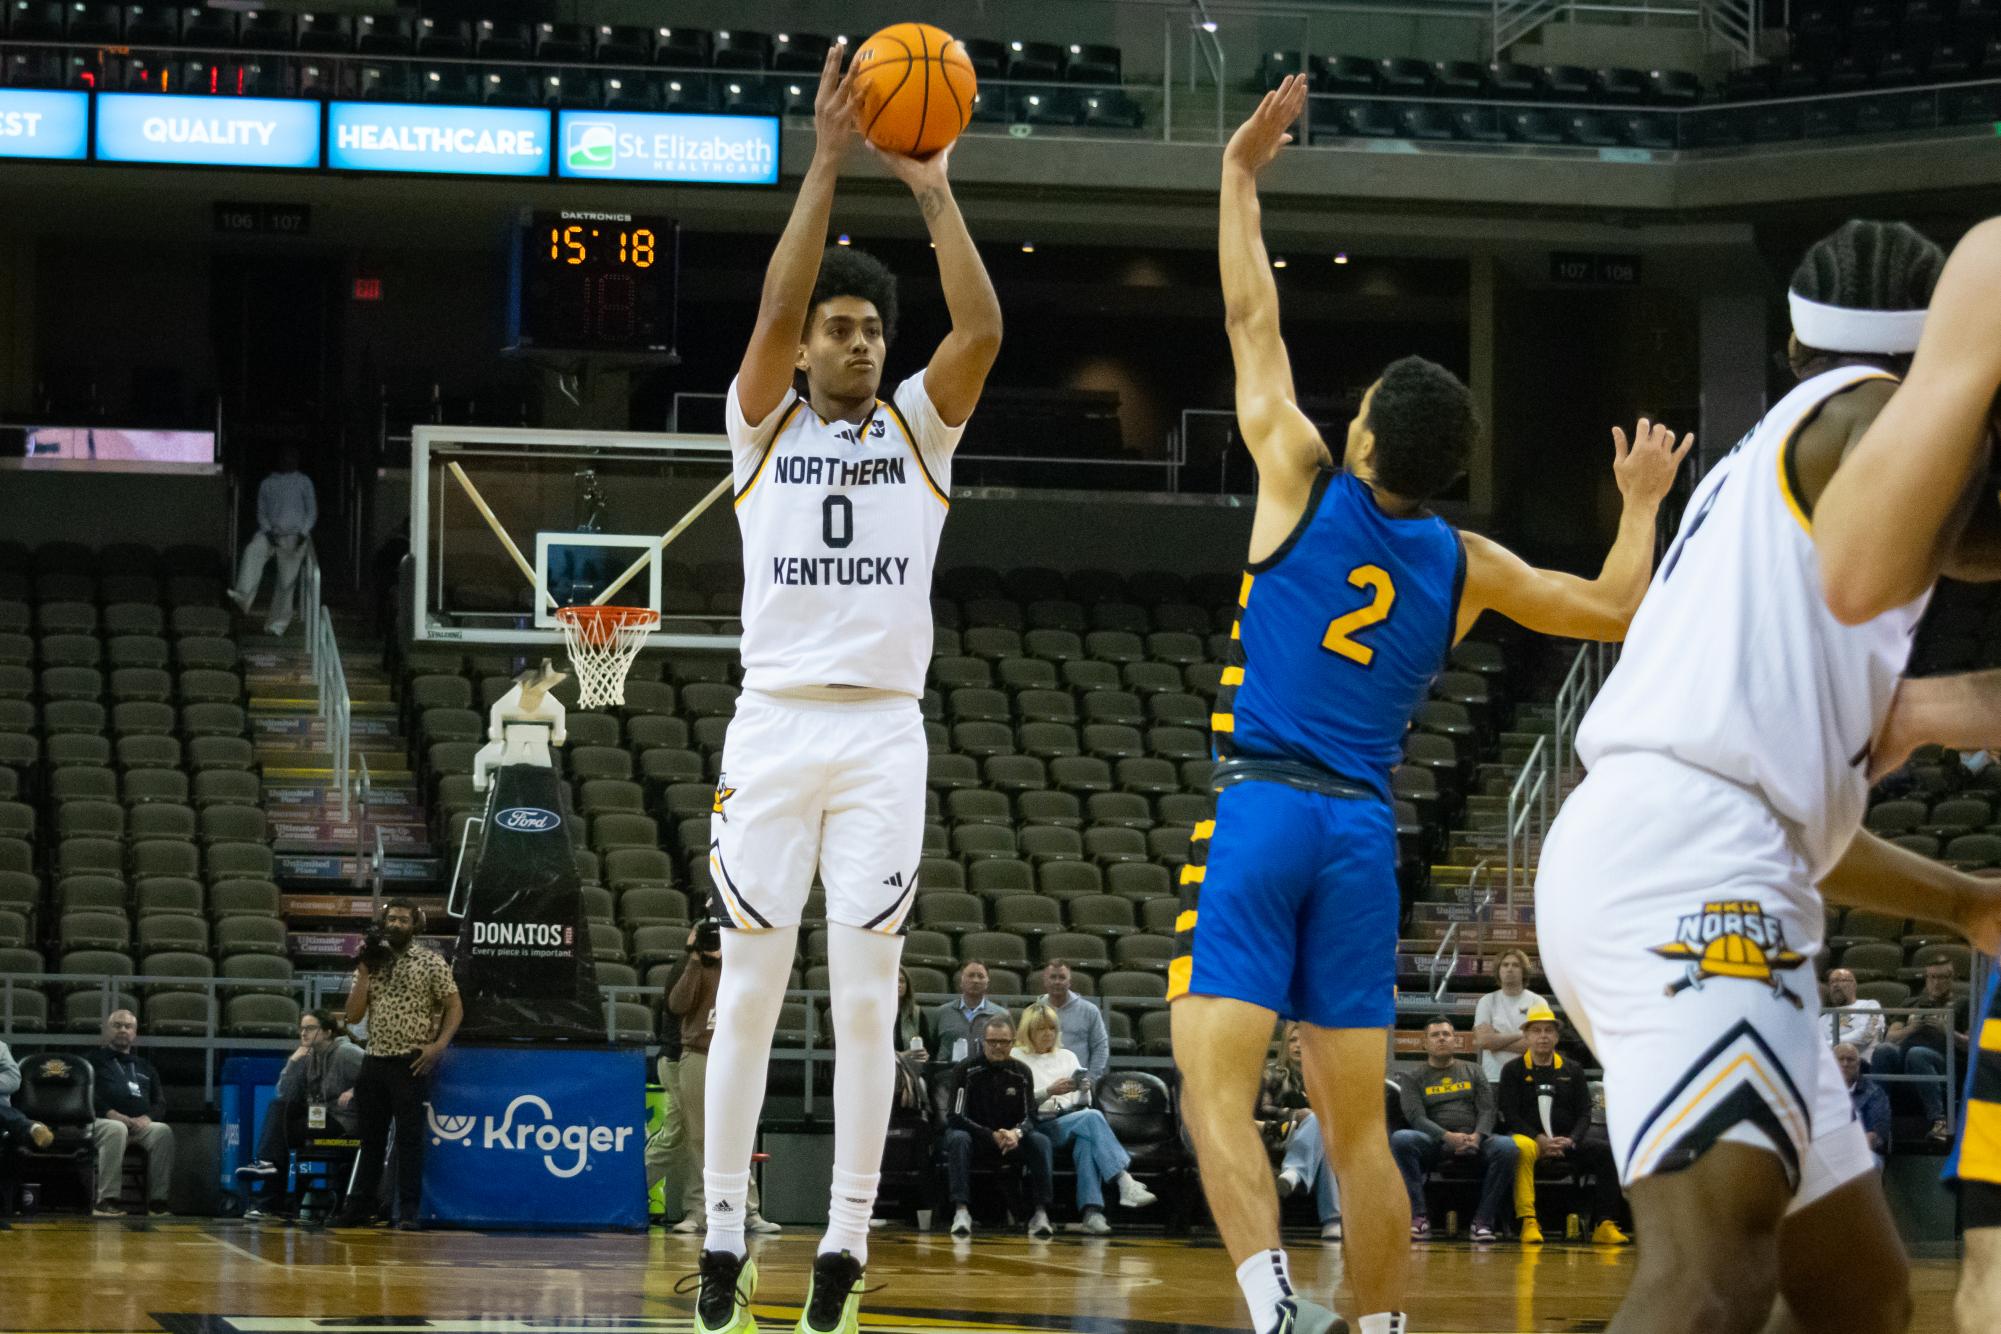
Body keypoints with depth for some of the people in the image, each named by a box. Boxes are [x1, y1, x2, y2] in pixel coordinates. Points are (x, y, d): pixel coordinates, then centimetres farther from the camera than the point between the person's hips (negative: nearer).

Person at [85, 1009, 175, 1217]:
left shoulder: (145, 1067, 30)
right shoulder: (94, 1061, 18)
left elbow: (160, 1103, 20)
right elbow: (86, 1096, 2)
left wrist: (147, 1118, -4)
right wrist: (111, 1114, -15)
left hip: (140, 1125, 3)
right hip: (102, 1122, -3)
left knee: (163, 1131, -29)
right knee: (116, 1129, -39)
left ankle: (157, 1201, -31)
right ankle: (106, 1201, -43)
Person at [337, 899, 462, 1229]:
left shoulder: (430, 961, -1)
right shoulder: (371, 963, 11)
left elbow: (455, 1007, -2)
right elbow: (353, 1016, 6)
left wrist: (438, 1045, -14)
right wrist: (364, 973, -4)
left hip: (410, 1063, -5)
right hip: (375, 1061, 5)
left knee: (410, 1138, -4)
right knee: (370, 1137, 10)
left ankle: (409, 1211, -2)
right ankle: (359, 1208, 16)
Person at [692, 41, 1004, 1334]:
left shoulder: (919, 428, 9)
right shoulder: (763, 425, 6)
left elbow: (983, 328, -8)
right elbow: (774, 313, -12)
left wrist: (935, 191, -13)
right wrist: (826, 163, -17)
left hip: (885, 731, 1)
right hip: (775, 725, -1)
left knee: (866, 998, -2)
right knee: (749, 992, 0)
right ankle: (726, 1230, 5)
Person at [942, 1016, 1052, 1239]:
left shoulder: (1021, 1073, 0)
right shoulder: (967, 1070, -10)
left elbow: (1029, 1118, -2)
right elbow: (957, 1117, -15)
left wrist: (1016, 1133, -26)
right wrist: (992, 1136, -26)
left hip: (1010, 1139, 2)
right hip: (974, 1139, -2)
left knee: (1041, 1142, -25)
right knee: (958, 1138, -36)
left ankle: (1040, 1214, -31)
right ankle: (961, 1211, -43)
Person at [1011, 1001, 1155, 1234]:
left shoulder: (1067, 1056, 24)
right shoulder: (1016, 1058, 11)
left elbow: (1082, 1104, 18)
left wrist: (1084, 1090, -5)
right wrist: (1049, 1091, -17)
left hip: (1071, 1123, 4)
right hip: (1039, 1128, -4)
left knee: (1086, 1140, -35)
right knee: (1092, 1118, -31)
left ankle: (1090, 1211, -47)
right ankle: (1125, 1183, -43)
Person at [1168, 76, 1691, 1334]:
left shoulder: (1306, 483, 0)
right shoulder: (1466, 565, 8)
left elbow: (1253, 321, 9)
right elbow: (1617, 609, 21)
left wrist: (1241, 178, 19)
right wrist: (1641, 503, 37)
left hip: (1258, 807, -4)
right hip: (1364, 830, 4)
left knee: (1219, 1086, -13)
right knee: (1357, 1121, 11)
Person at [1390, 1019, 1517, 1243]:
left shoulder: (1472, 1072, 20)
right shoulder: (1414, 1078, 14)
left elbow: (1488, 1109, 9)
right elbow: (1416, 1117, -2)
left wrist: (1477, 1136, -14)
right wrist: (1447, 1137, -21)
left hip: (1472, 1139, 1)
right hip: (1434, 1143, -1)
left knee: (1506, 1147, -32)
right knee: (1400, 1139, -34)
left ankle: (1484, 1218, -24)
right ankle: (1418, 1217, -32)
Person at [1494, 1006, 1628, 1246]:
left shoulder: (1572, 1072, 15)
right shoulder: (1513, 1071, 7)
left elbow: (1584, 1113, 8)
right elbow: (1509, 1114, -2)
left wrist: (1570, 1140, -13)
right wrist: (1540, 1140, -17)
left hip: (1566, 1139, 3)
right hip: (1528, 1136, -3)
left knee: (1607, 1151, -23)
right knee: (1522, 1148, -40)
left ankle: (1603, 1225, -24)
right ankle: (1528, 1223, -42)